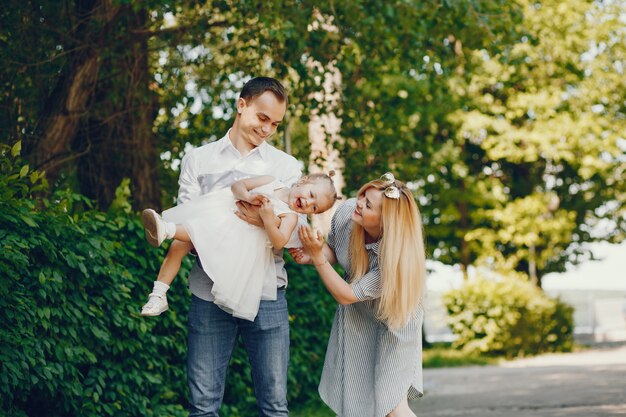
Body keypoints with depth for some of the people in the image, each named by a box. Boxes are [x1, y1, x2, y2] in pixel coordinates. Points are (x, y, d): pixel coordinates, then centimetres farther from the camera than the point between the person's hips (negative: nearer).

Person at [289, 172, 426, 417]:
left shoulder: (398, 256, -38)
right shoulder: (346, 212, -25)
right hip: (354, 318, 5)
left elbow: (346, 295, -31)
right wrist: (311, 257, -22)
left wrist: (317, 255, -36)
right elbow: (332, 249, -1)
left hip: (392, 321, -5)